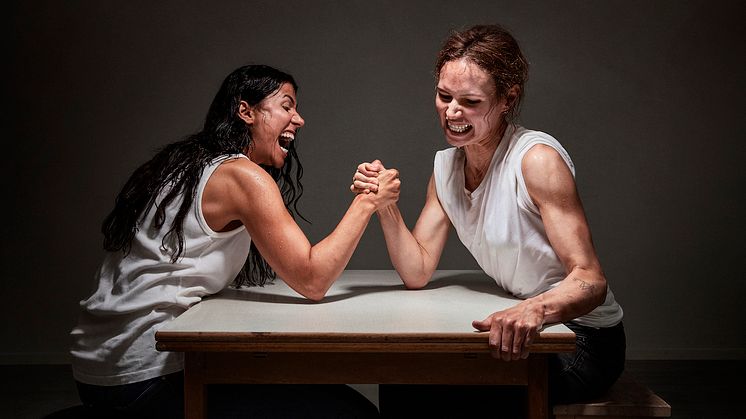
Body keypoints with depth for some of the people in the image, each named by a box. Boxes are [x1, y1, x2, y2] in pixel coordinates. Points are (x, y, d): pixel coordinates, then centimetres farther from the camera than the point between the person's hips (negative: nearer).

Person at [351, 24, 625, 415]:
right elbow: (417, 273, -1)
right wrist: (385, 207, -16)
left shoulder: (537, 159, -21)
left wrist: (535, 309, -48)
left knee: (460, 393, -23)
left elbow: (591, 280, -27)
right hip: (524, 326, 6)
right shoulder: (446, 166, 2)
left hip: (584, 339, -6)